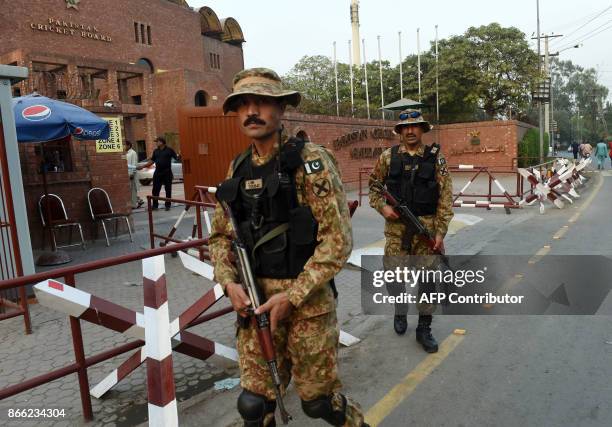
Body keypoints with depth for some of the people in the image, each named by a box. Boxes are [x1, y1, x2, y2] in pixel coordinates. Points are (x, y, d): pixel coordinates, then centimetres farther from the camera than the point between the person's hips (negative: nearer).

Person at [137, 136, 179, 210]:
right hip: (157, 173, 4)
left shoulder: (169, 150, -2)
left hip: (167, 173, -4)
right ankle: (155, 205, 11)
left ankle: (168, 205, 12)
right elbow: (152, 161, 16)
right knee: (155, 190, 4)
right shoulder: (155, 151, 12)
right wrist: (142, 166, 11)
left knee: (168, 189, 3)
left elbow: (176, 158, -5)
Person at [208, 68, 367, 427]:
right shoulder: (238, 170, 7)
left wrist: (292, 296, -17)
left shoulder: (311, 161, -11)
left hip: (307, 299, -4)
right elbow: (221, 235, 14)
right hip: (255, 302, 5)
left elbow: (338, 240, -15)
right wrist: (229, 282, -4)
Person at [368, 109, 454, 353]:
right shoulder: (388, 157, 4)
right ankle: (400, 313, 34)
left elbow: (446, 197, -2)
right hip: (396, 226, 1)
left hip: (427, 226, 0)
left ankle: (424, 328, 22)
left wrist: (440, 231, -8)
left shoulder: (436, 157, 0)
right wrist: (382, 207, -7)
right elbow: (374, 186, 12)